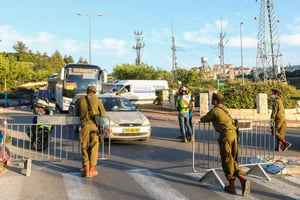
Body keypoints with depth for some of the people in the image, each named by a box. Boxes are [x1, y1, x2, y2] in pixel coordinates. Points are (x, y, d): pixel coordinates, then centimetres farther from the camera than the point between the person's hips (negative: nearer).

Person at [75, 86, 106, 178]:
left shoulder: (80, 100, 10)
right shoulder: (97, 100, 3)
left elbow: (77, 113, 19)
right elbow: (103, 114, 7)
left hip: (84, 126, 1)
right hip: (95, 126, -1)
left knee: (85, 149, 10)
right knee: (94, 148, 8)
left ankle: (86, 170, 4)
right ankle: (92, 170, 9)